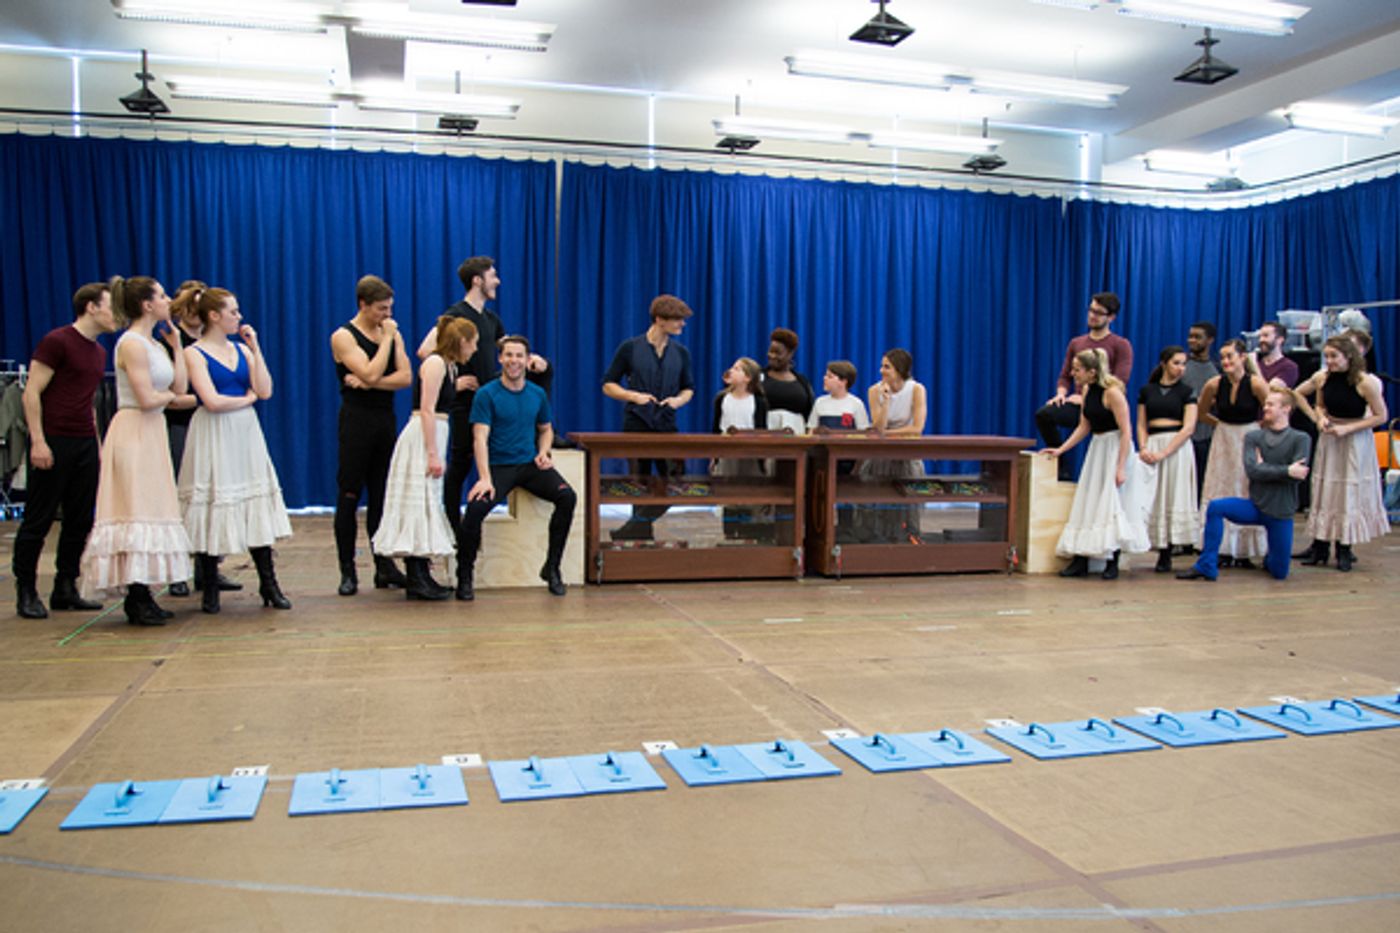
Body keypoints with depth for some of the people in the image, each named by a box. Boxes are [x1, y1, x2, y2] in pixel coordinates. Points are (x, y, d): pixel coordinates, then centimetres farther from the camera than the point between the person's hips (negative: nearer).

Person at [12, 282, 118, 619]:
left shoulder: (99, 351, 15)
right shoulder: (57, 341, -8)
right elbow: (32, 392, -11)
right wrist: (38, 441, -17)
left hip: (86, 444, 8)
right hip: (54, 443, -7)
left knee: (80, 521, 8)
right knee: (38, 521, 0)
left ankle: (65, 590, 17)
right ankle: (26, 592, 10)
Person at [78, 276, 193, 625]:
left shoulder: (153, 343, 16)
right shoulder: (132, 344, -13)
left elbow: (180, 387, 10)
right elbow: (147, 399, -19)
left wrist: (177, 345, 11)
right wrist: (169, 395, 2)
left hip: (152, 431, 10)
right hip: (134, 432, -10)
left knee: (150, 507, 8)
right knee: (138, 508, -8)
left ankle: (141, 596, 13)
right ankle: (137, 600, -3)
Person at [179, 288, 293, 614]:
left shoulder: (241, 349, 12)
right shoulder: (194, 353, -5)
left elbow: (265, 391, 1)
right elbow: (212, 401, -16)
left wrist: (255, 349, 0)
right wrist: (247, 398, -1)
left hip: (245, 433, 5)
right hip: (213, 437, -5)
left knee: (256, 506, 4)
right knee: (213, 508, -1)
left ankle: (268, 584, 9)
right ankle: (210, 589, 12)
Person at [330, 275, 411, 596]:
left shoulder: (393, 334, 11)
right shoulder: (343, 337, -5)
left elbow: (405, 377, -1)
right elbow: (371, 374, -18)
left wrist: (368, 383, -12)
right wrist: (386, 338, -10)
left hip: (386, 418, 5)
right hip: (357, 420, -5)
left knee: (382, 495, 9)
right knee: (349, 496, -1)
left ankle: (384, 566, 14)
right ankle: (347, 571, 5)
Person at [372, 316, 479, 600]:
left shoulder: (449, 365, 18)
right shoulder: (435, 363, -11)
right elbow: (427, 410, -19)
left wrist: (459, 385, 23)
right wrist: (433, 454, -22)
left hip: (434, 434, 10)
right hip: (423, 437, -10)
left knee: (427, 504, 11)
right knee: (419, 501, -8)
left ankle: (421, 578, 16)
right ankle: (416, 582, -6)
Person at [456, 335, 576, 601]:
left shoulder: (537, 394, 11)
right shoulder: (486, 394, -3)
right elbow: (480, 437, -11)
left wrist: (544, 452, 3)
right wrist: (485, 479, -23)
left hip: (530, 465, 4)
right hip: (498, 466, -3)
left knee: (567, 497, -21)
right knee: (476, 508, -29)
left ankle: (551, 568, -7)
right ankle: (464, 576, -6)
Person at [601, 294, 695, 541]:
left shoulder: (681, 352, 8)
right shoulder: (630, 348, -2)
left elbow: (688, 388, 17)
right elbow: (608, 385, 2)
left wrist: (679, 400, -5)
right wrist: (634, 396, -14)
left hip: (667, 426, 4)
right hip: (636, 426, -3)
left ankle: (632, 529, 11)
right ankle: (643, 533, 17)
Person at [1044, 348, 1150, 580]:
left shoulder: (1112, 392, -18)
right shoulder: (1086, 390, 5)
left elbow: (1126, 432, -18)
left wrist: (1121, 467, -21)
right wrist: (1060, 450, 6)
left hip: (1116, 449, -8)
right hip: (1096, 448, 8)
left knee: (1113, 506, -5)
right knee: (1088, 504, 6)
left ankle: (1112, 563, 4)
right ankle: (1080, 562, 9)